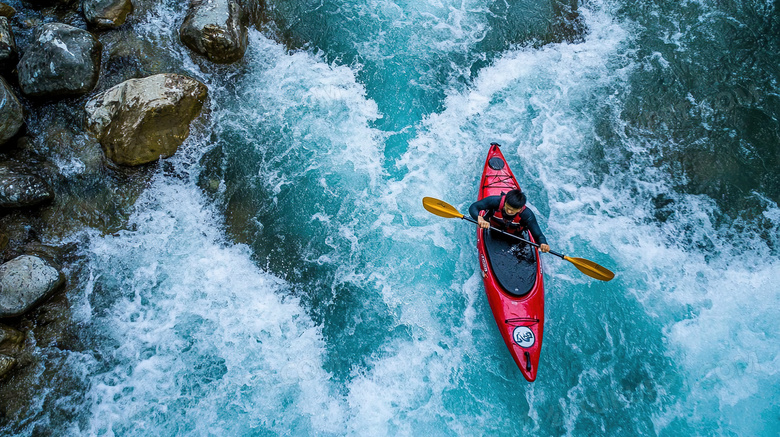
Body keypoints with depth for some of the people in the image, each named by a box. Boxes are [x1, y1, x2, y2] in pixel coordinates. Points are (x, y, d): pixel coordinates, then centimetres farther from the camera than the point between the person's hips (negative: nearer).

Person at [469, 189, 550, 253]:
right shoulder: (496, 201, -36)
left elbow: (538, 235, -33)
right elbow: (473, 207, -34)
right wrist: (479, 218, -57)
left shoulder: (527, 215, -34)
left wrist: (543, 244, -57)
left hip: (514, 236, 0)